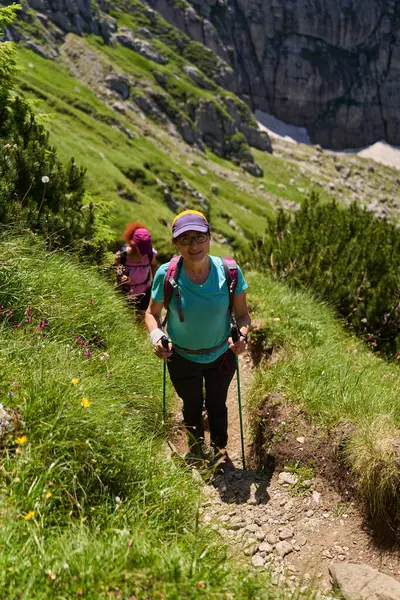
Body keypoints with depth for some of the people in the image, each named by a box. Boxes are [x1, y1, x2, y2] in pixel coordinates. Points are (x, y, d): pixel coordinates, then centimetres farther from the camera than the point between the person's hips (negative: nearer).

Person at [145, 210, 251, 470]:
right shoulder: (166, 274, -24)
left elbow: (242, 313, -12)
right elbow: (152, 312, -9)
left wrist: (242, 334, -32)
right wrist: (156, 335, -28)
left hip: (221, 354, 0)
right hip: (182, 358, 0)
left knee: (217, 405, 26)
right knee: (192, 406, 27)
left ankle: (220, 450, 55)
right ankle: (196, 448, 58)